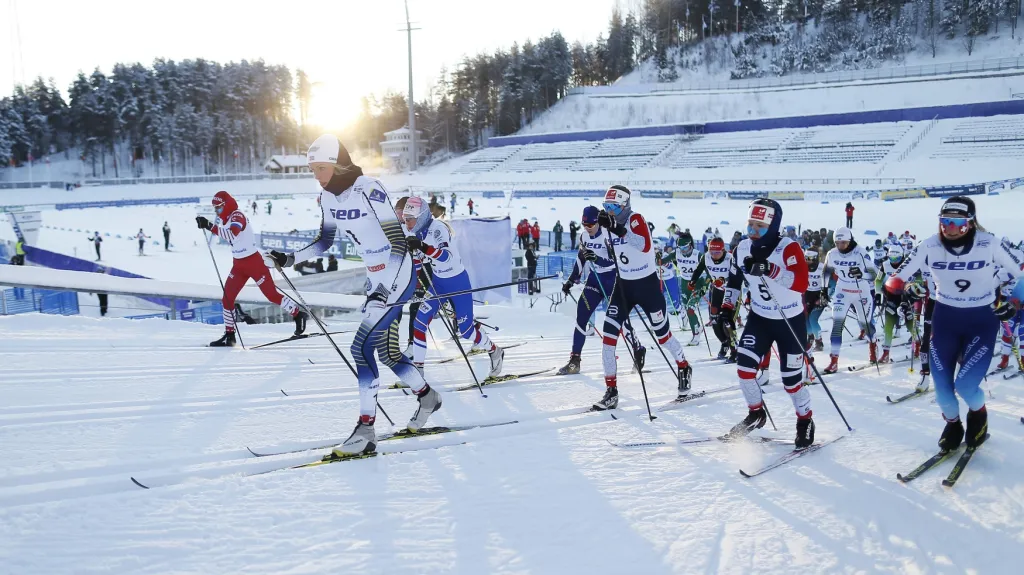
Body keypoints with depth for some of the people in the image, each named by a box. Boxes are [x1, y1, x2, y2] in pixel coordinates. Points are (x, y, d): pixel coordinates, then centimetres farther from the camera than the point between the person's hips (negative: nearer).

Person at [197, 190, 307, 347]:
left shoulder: (237, 216, -19)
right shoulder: (227, 219, 8)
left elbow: (231, 234, -37)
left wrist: (209, 226, -39)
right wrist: (207, 224, 9)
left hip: (254, 261, -9)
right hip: (238, 264, 9)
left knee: (271, 294, -4)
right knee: (227, 298, 3)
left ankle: (298, 314, 14)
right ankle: (229, 335, 12)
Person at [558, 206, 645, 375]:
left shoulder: (609, 235, -17)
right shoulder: (584, 236, 2)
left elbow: (616, 261, -23)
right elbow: (580, 259, 16)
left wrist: (596, 258, -39)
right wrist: (571, 280, 15)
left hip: (612, 279, -6)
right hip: (594, 278, 6)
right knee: (581, 314, -4)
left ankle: (639, 350, 18)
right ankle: (574, 360, 1)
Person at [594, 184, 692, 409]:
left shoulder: (636, 219, -16)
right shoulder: (610, 225, 4)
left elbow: (645, 246, -36)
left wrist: (619, 229, -42)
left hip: (647, 283, -5)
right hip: (623, 284, 6)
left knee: (662, 335, 9)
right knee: (609, 335, -8)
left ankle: (683, 369, 39)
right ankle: (611, 391, -2)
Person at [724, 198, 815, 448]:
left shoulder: (789, 248, -23)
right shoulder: (743, 248, -6)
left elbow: (801, 284, -37)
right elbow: (734, 279, 12)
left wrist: (769, 269, -46)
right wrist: (727, 308, 8)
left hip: (791, 322, -4)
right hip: (759, 318, 4)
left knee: (791, 379, 2)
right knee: (744, 366, -9)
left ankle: (805, 421, 28)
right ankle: (756, 413, 16)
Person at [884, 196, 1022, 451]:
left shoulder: (988, 244, -18)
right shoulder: (930, 246, -12)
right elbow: (900, 276, -4)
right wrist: (893, 288, -23)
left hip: (982, 320, -2)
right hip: (945, 318, 3)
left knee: (965, 384, -14)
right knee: (941, 385, 1)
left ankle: (978, 415, 22)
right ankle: (953, 424, 33)